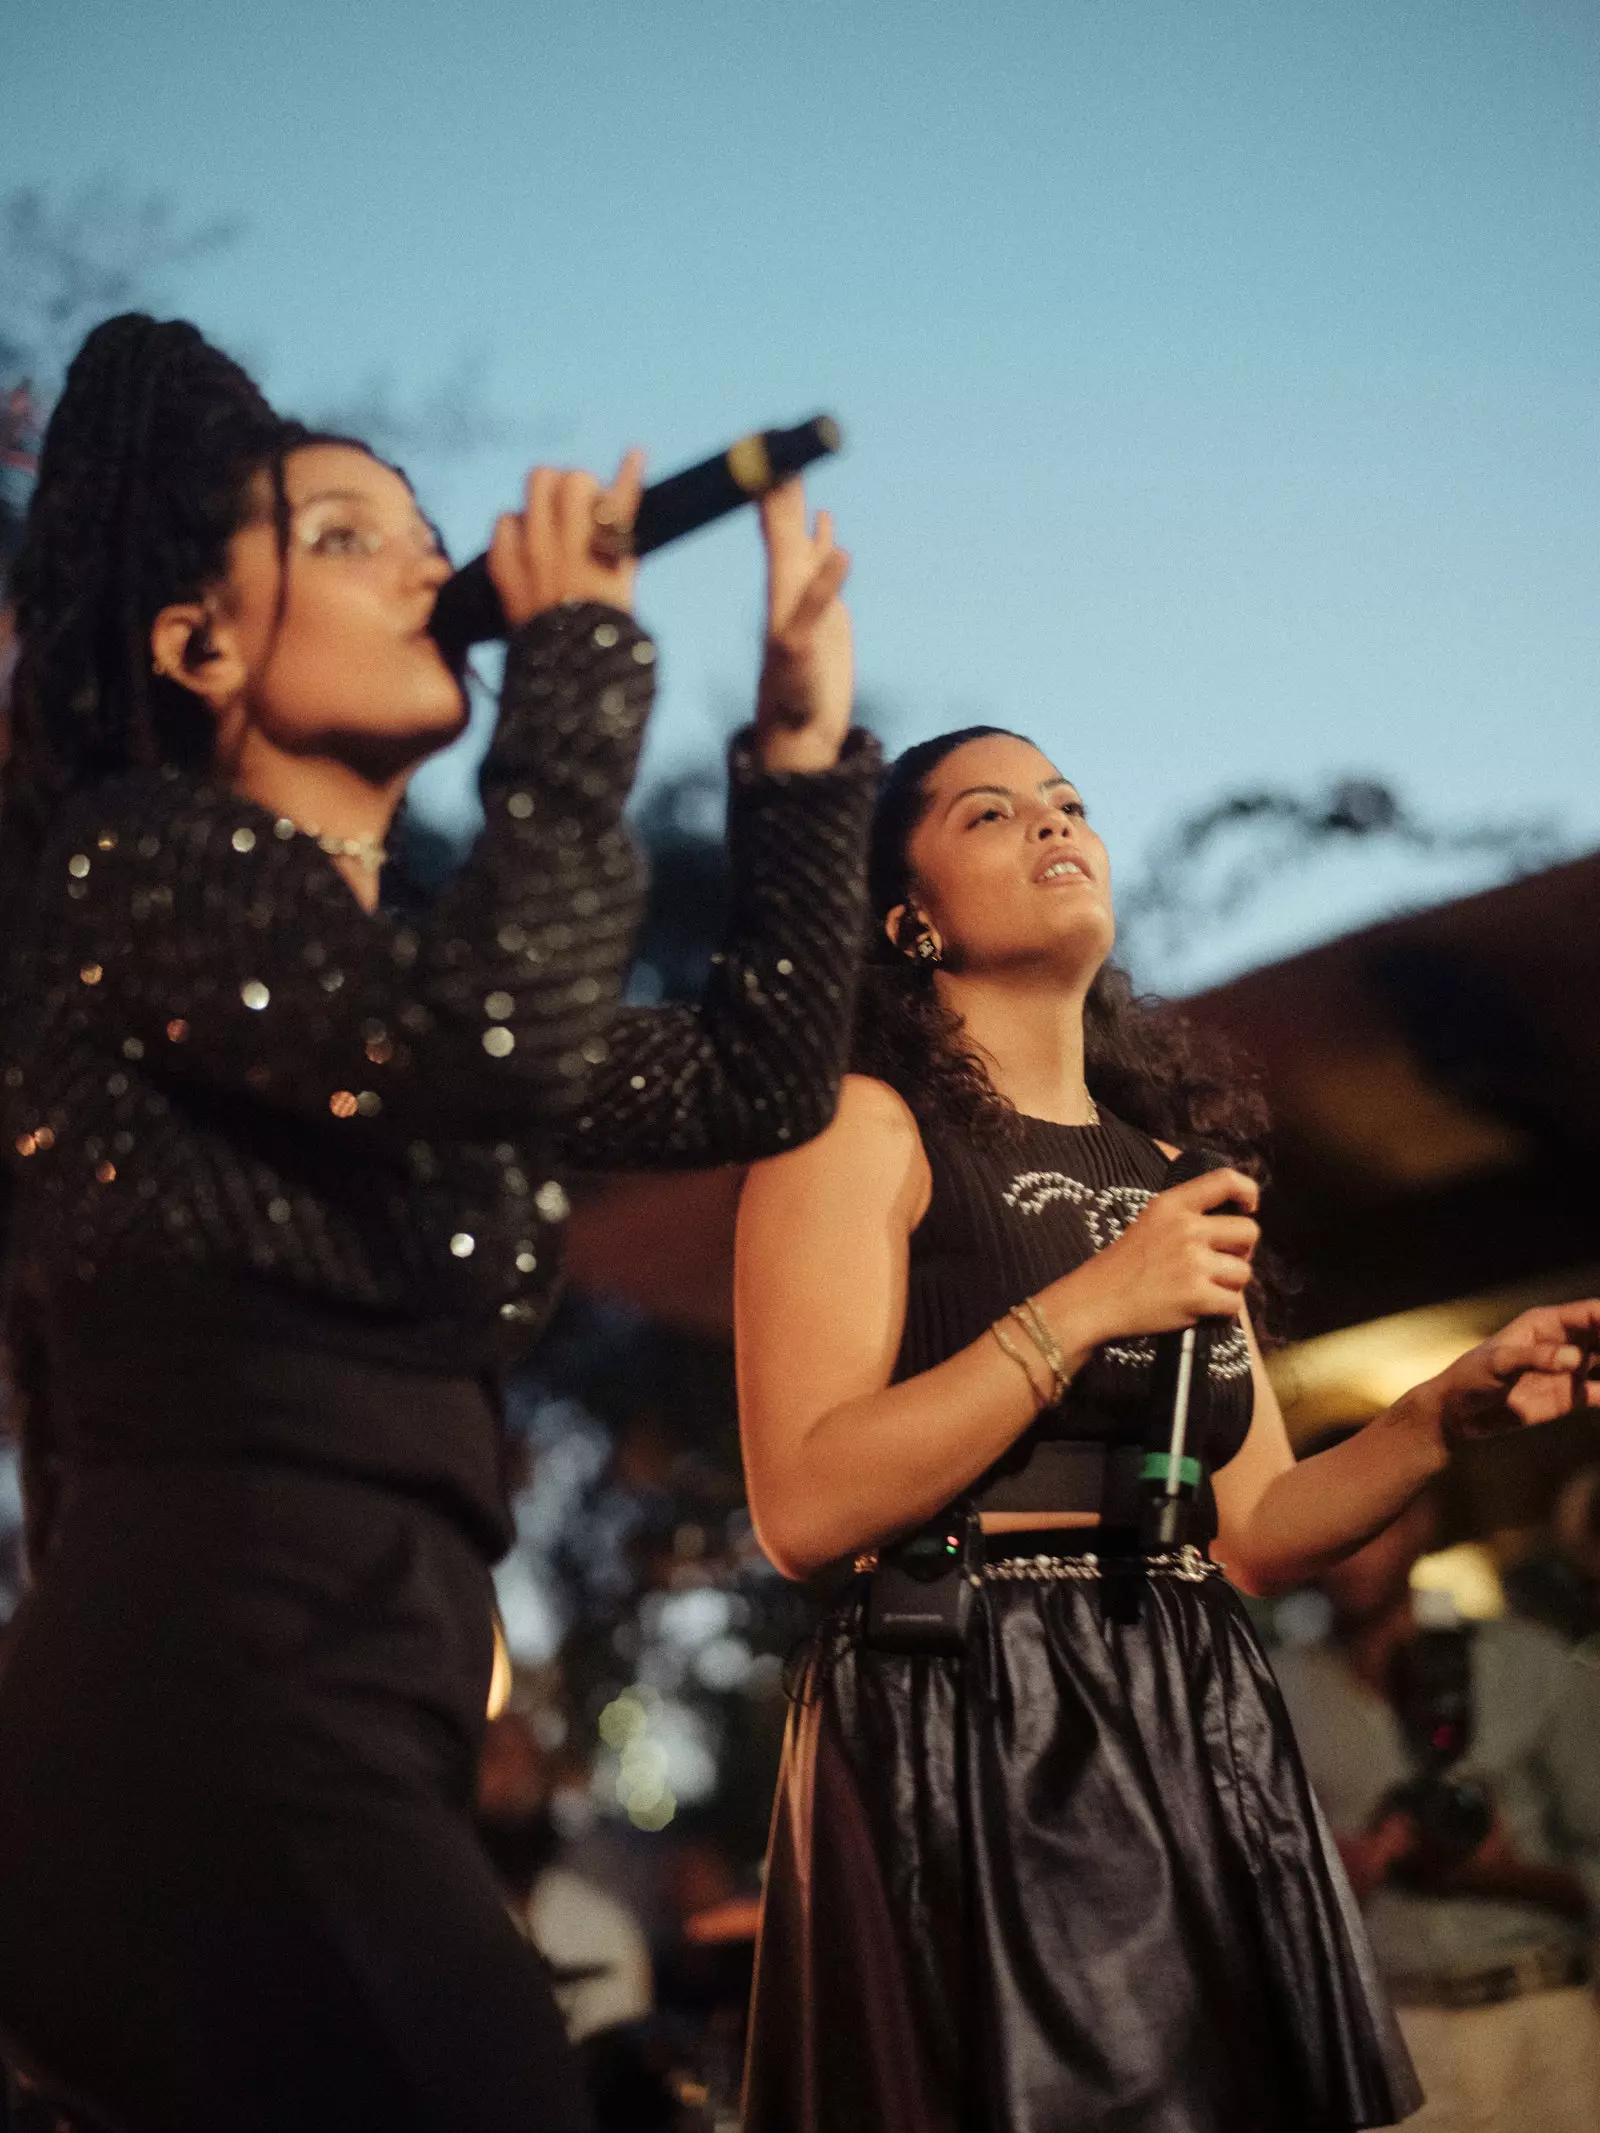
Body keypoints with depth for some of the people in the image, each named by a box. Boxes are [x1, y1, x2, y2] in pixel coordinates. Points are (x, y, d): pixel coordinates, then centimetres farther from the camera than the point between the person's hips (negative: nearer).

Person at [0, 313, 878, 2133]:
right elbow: (501, 1030, -18)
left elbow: (752, 1081, 27)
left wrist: (804, 735, 24)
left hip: (353, 1737, 9)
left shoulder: (393, 967, 25)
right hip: (222, 1704, -9)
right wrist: (579, 661, -6)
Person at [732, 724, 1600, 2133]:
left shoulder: (1169, 1163, 17)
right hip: (968, 1737, -6)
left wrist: (1454, 1410, 1)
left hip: (1207, 1741, 6)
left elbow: (1255, 1530, 16)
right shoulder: (867, 1126, -3)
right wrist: (1085, 1307, -17)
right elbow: (803, 1509, -14)